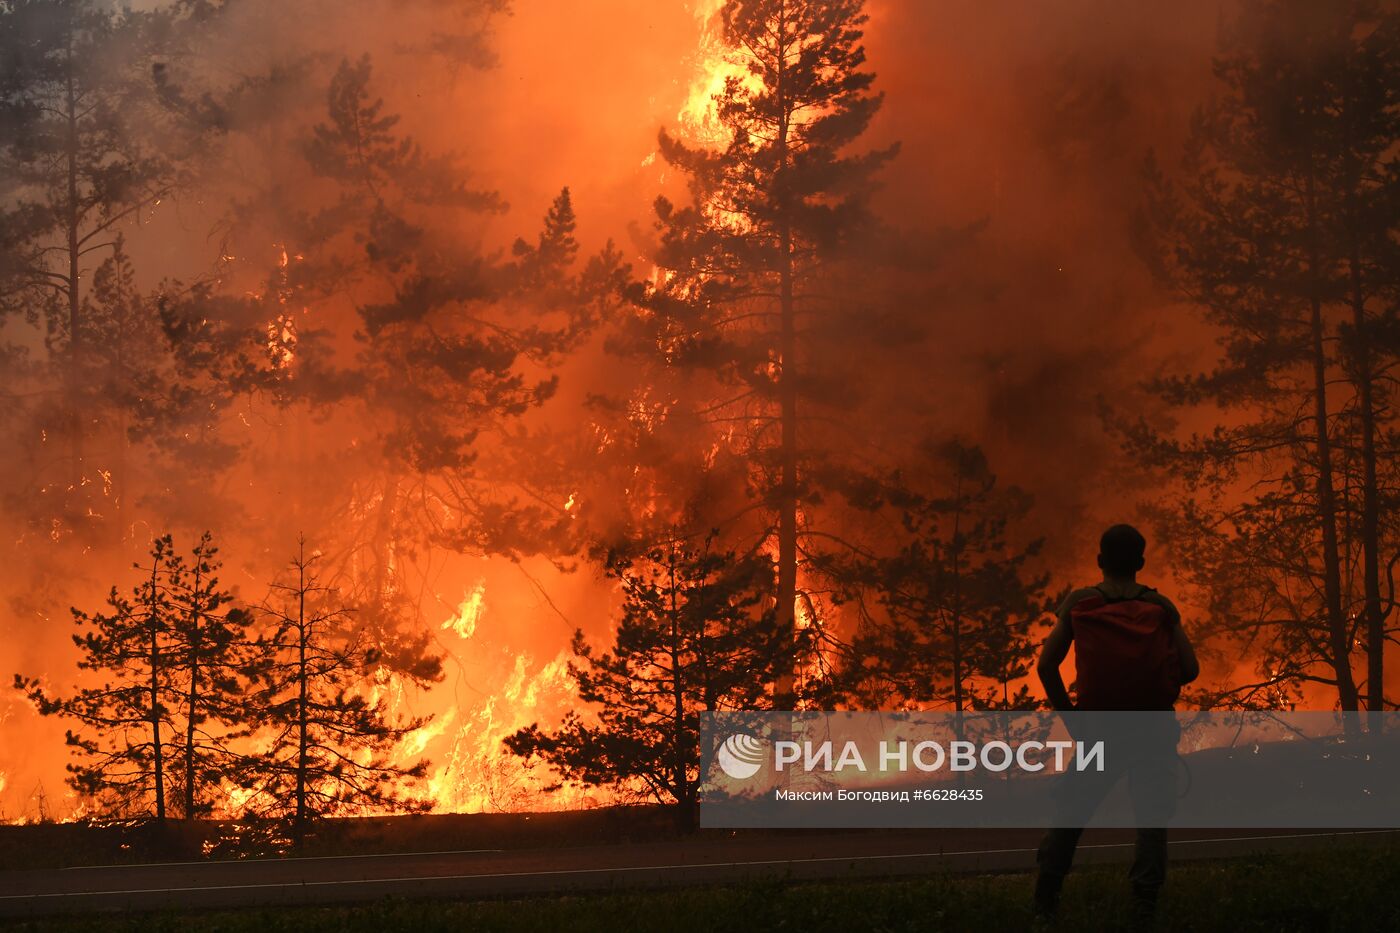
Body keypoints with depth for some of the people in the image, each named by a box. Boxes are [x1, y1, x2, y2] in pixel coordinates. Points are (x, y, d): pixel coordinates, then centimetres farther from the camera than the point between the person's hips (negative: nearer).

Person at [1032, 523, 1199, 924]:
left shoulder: (1078, 603, 0)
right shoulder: (1161, 607, 0)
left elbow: (1046, 666, -5)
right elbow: (1190, 669, -3)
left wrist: (1068, 713, 5)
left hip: (1099, 727, 0)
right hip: (1153, 729, 0)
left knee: (1070, 813, 11)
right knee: (1151, 817, 3)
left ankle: (1045, 901, 8)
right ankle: (1144, 902, -7)